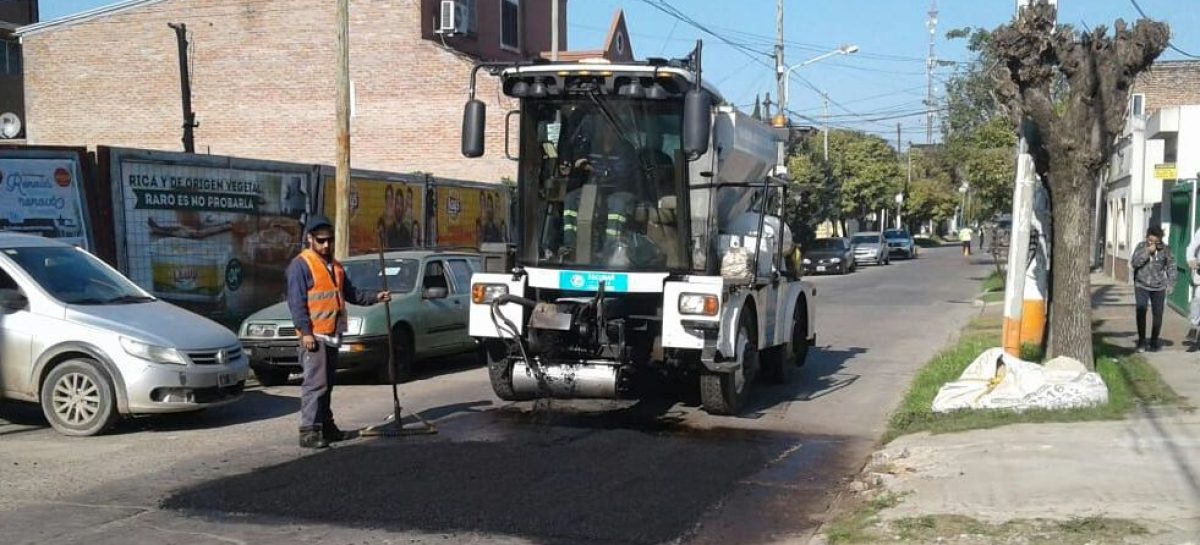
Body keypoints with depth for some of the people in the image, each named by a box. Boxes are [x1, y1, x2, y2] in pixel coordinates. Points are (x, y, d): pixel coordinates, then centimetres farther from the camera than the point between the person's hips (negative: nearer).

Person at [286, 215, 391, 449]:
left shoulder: (335, 265, 19)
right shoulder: (300, 265, -8)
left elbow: (350, 293, 23)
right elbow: (296, 301, -13)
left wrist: (375, 297, 9)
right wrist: (305, 332, -19)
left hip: (332, 334, 8)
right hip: (314, 335, -8)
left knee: (327, 383, 14)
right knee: (315, 383, -12)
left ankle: (325, 425, 22)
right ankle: (309, 431, -11)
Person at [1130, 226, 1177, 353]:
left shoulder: (1164, 249, -3)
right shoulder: (1141, 246, -4)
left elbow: (1171, 266, 5)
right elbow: (1134, 263, -12)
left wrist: (1171, 282, -4)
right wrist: (1147, 252, -20)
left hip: (1158, 287, 1)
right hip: (1141, 285, -1)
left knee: (1158, 314, 0)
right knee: (1141, 312, -10)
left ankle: (1154, 341, 15)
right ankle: (1142, 341, 1)